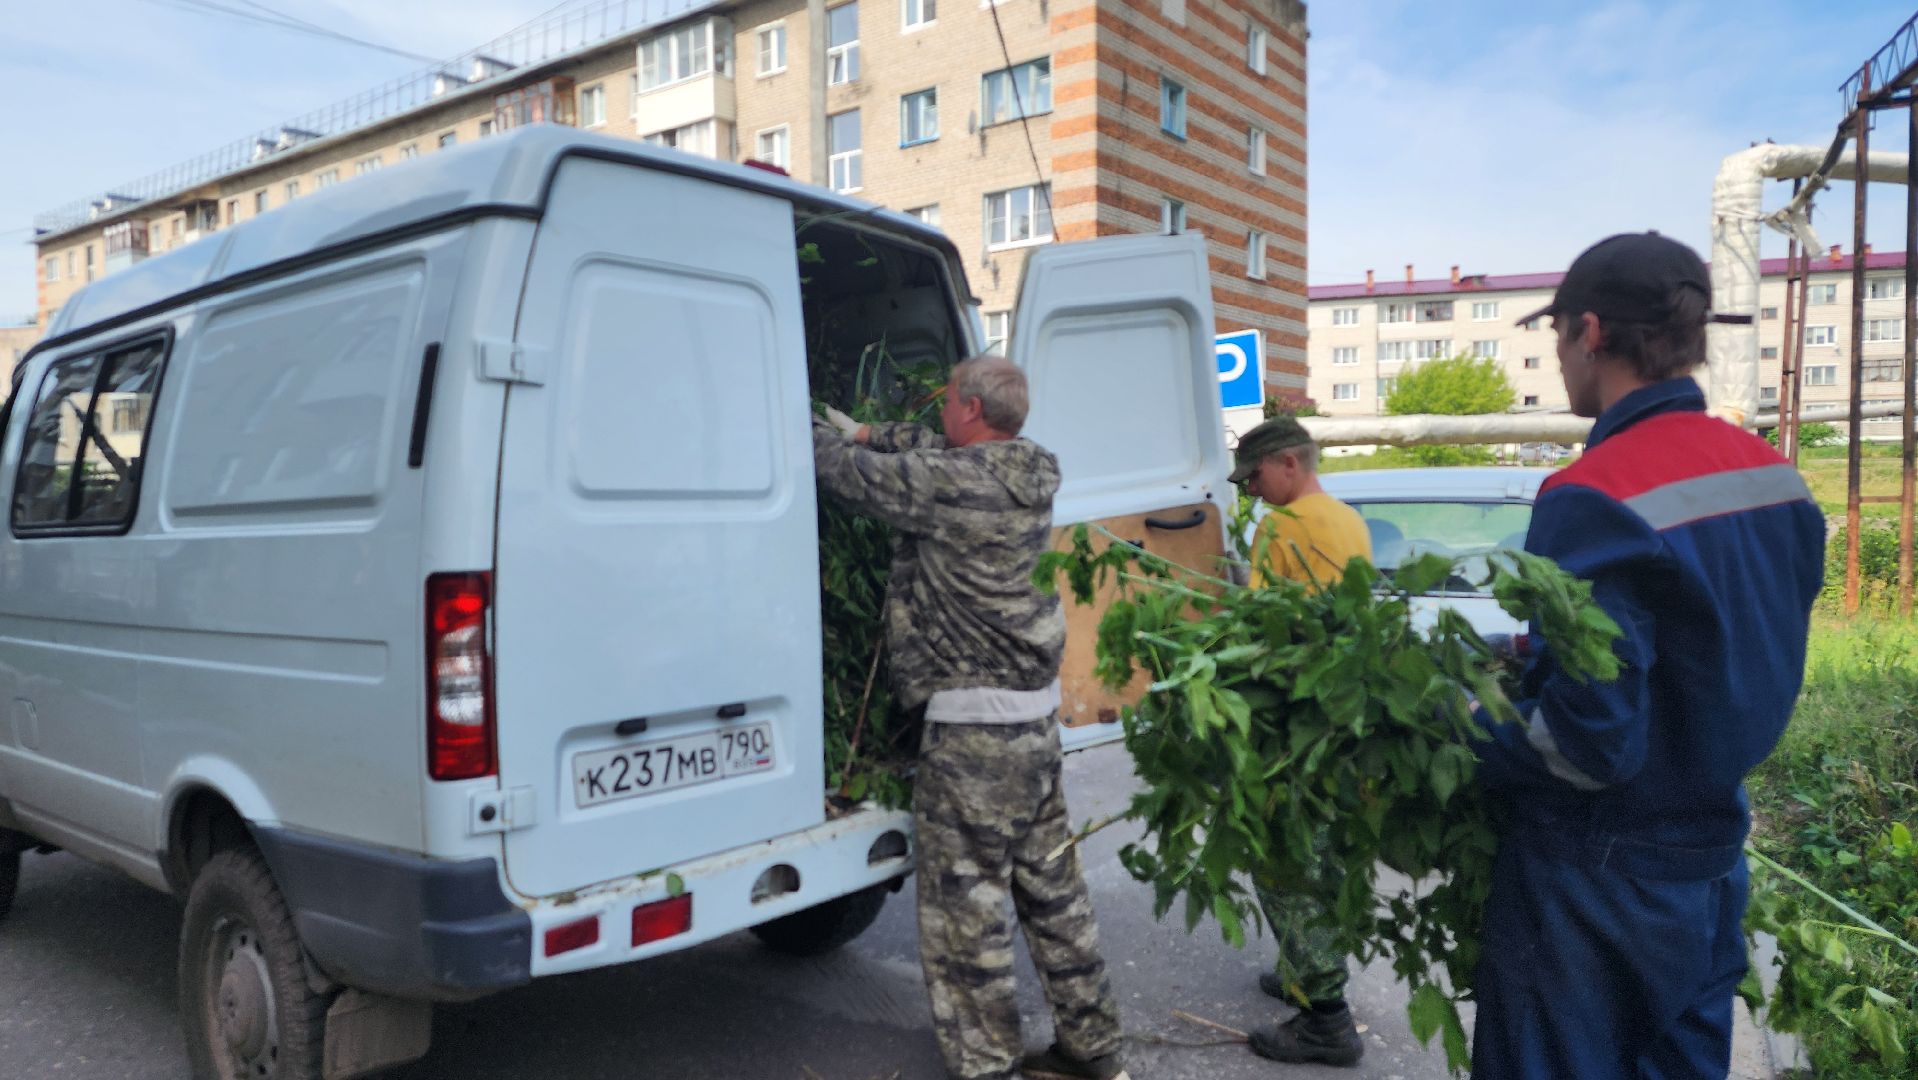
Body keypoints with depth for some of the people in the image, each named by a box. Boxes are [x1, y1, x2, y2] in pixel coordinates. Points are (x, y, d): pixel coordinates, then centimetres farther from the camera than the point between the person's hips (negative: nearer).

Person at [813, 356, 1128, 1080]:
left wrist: (819, 434, 14)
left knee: (965, 903, 2)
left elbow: (853, 475, -6)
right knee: (1051, 884, 18)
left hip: (975, 721, -9)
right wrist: (867, 434, 25)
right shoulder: (1030, 473, 6)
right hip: (1036, 709, 9)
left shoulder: (955, 481, -18)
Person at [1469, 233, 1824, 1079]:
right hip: (1711, 865, 8)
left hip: (1595, 882, -7)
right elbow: (1740, 667, 12)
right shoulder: (1770, 477, 2)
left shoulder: (1597, 500, -24)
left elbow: (1587, 741, -25)